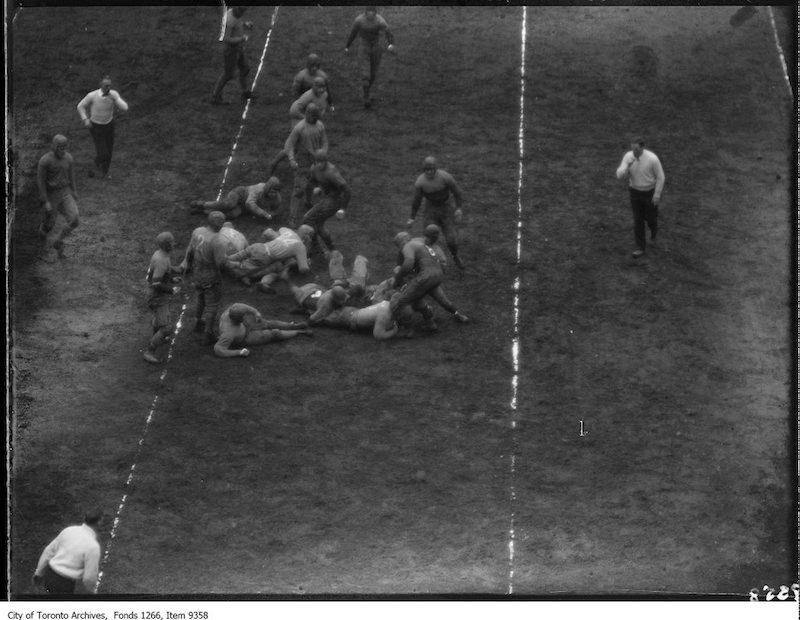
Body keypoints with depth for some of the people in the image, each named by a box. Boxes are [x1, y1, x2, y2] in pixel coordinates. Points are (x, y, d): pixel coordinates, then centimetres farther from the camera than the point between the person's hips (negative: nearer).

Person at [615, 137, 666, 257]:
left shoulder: (652, 159, -29)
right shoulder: (628, 157, -19)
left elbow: (660, 177, -16)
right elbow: (620, 176, -19)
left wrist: (657, 195, -14)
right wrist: (627, 166, -39)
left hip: (650, 192, -2)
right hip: (635, 192, 2)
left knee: (650, 217, 14)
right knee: (638, 220, 7)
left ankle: (653, 228, 51)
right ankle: (641, 247, 20)